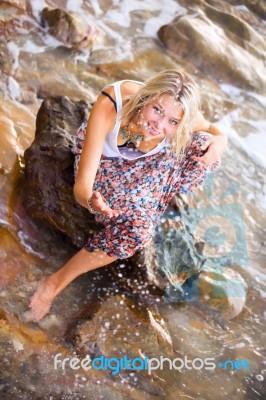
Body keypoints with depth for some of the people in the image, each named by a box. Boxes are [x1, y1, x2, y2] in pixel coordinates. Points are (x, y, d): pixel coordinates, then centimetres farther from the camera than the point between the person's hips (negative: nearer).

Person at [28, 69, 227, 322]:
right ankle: (56, 282, -10)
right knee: (136, 225, -28)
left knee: (204, 146, -22)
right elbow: (81, 187, -39)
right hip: (103, 160, -4)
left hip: (144, 160, 4)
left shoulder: (179, 114, -28)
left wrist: (220, 139, -29)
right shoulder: (109, 106, -39)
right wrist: (91, 201, -64)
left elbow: (211, 129, -3)